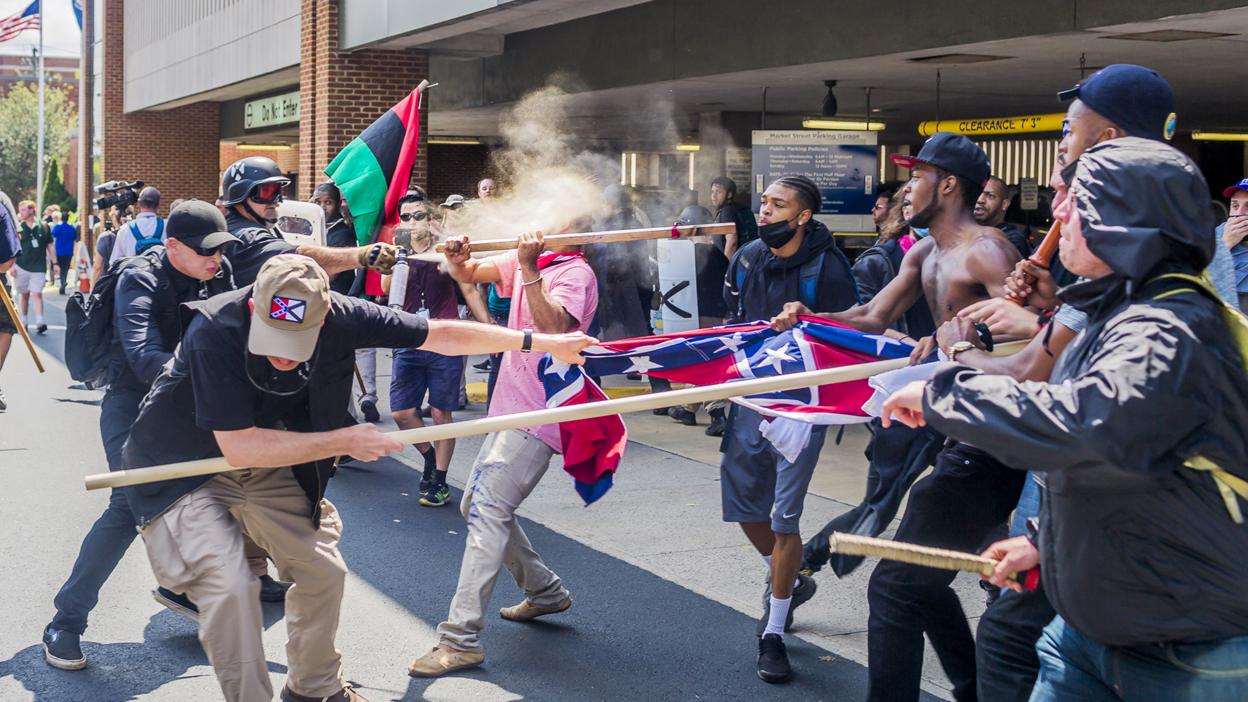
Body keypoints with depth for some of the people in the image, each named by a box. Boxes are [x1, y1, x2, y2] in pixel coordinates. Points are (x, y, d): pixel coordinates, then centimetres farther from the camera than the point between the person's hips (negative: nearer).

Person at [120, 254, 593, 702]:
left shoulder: (338, 316, -21)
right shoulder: (214, 331, -35)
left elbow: (441, 336, -12)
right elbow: (239, 447, -35)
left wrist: (543, 343, -7)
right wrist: (343, 441, -30)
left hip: (266, 466, 5)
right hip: (180, 472, -5)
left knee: (323, 570, 9)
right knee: (230, 585, -24)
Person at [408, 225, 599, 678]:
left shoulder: (575, 272, -12)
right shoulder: (528, 260, 11)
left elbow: (553, 327, -28)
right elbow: (468, 273, 11)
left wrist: (529, 270, -29)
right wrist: (457, 259, -11)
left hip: (539, 415, -10)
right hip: (509, 409, 10)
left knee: (488, 510, -17)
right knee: (476, 504, 18)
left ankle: (461, 639, -19)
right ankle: (545, 591, 32)